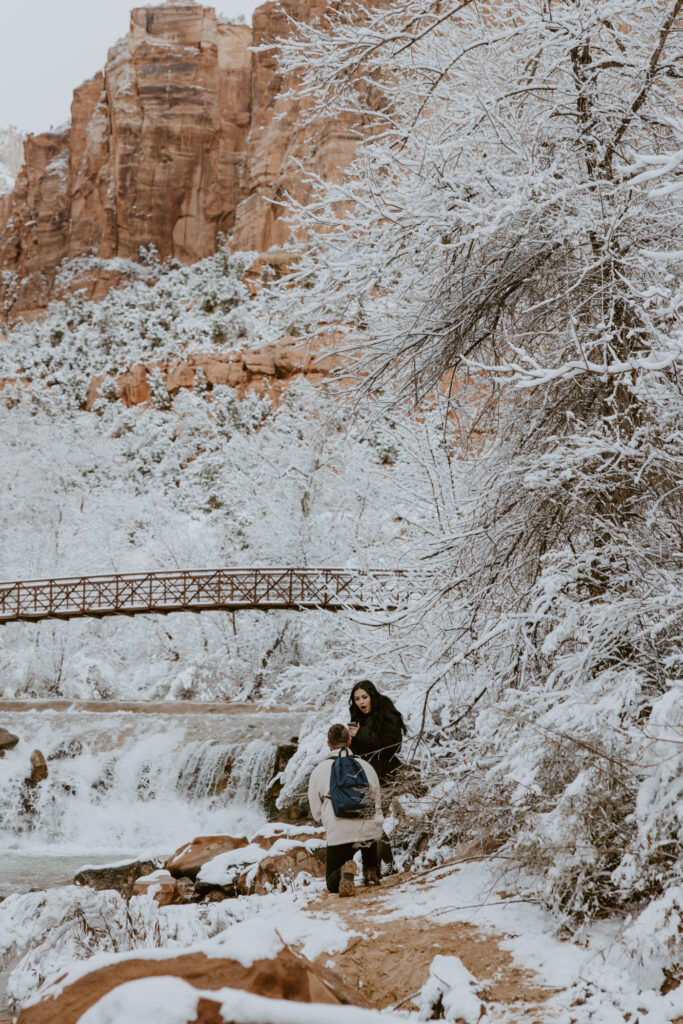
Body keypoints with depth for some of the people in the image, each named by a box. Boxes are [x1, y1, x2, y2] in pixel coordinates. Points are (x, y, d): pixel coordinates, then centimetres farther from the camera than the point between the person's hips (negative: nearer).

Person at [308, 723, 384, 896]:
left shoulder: (319, 770, 2)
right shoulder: (365, 766, 7)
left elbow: (316, 812, 11)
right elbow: (377, 800, 18)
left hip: (339, 836, -2)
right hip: (370, 831, 3)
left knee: (332, 884, 16)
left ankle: (344, 872, -20)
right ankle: (371, 872, 25)